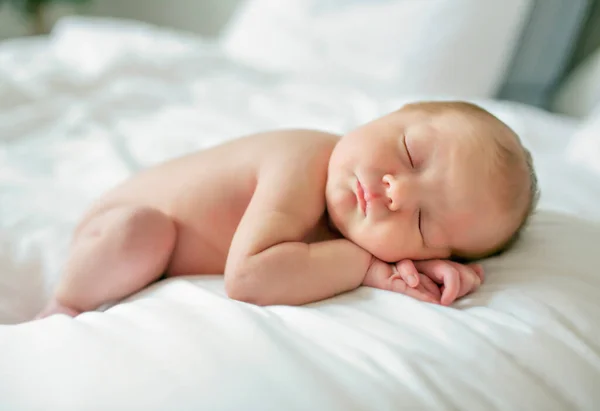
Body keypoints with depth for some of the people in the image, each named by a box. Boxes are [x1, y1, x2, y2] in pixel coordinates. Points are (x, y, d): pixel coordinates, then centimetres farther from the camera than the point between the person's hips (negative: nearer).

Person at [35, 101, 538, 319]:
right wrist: (369, 265, -42)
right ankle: (66, 306, -7)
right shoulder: (302, 171, -42)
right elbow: (249, 277, -52)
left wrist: (426, 267, -38)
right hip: (117, 219, -8)